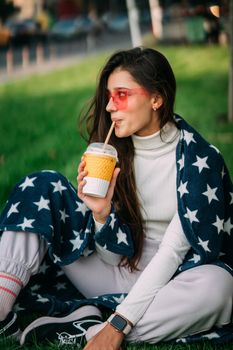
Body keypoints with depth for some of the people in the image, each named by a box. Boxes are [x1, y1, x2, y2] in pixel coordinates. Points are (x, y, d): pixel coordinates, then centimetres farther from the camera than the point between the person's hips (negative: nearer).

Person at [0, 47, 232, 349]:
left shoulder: (198, 157, -14)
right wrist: (101, 213, -24)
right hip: (119, 274, 4)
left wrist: (117, 325, -27)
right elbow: (117, 253, -2)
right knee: (43, 186, -6)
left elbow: (174, 249, -20)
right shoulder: (113, 149, -2)